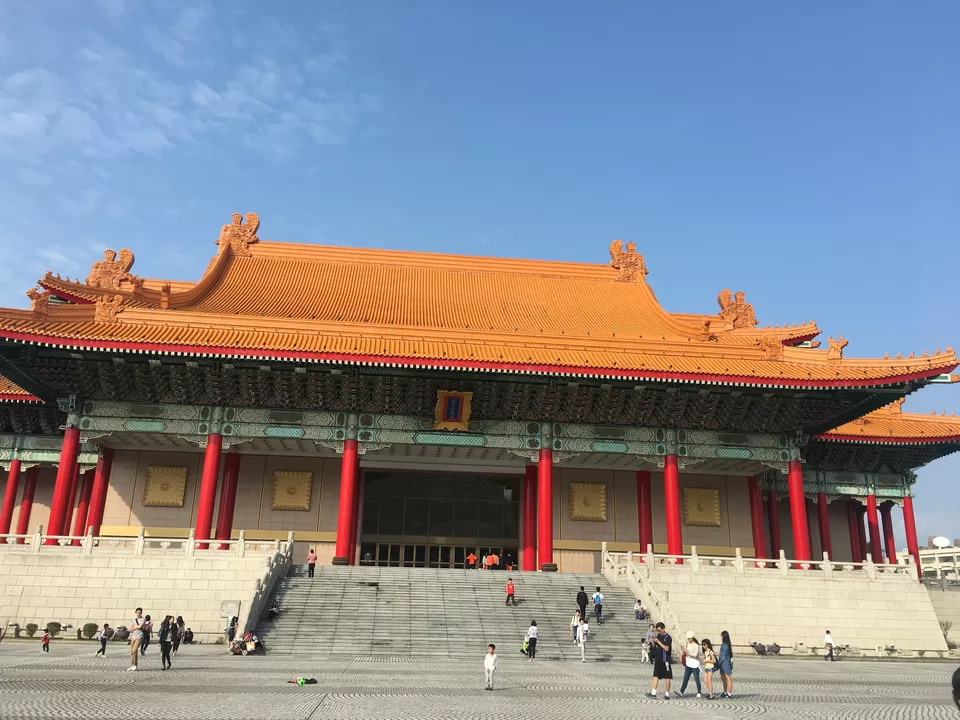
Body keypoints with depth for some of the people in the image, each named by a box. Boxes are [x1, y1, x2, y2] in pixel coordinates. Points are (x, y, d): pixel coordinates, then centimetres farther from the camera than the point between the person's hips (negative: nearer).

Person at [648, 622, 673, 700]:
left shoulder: (668, 637, -12)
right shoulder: (658, 635, 9)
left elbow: (666, 648, -21)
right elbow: (654, 646, 16)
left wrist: (658, 641, -22)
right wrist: (653, 640, -4)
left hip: (665, 660, -7)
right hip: (658, 659, 7)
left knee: (667, 677, 2)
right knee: (656, 676, 6)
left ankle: (667, 694, 8)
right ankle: (653, 692, 7)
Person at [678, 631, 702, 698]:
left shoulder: (696, 645, -12)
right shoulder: (687, 644, 9)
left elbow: (695, 655, -21)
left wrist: (687, 652, -24)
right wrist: (684, 652, 0)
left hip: (695, 665, -6)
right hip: (688, 664, 6)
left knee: (696, 679, 3)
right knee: (685, 679, 4)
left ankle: (699, 693, 14)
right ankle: (681, 691, 1)